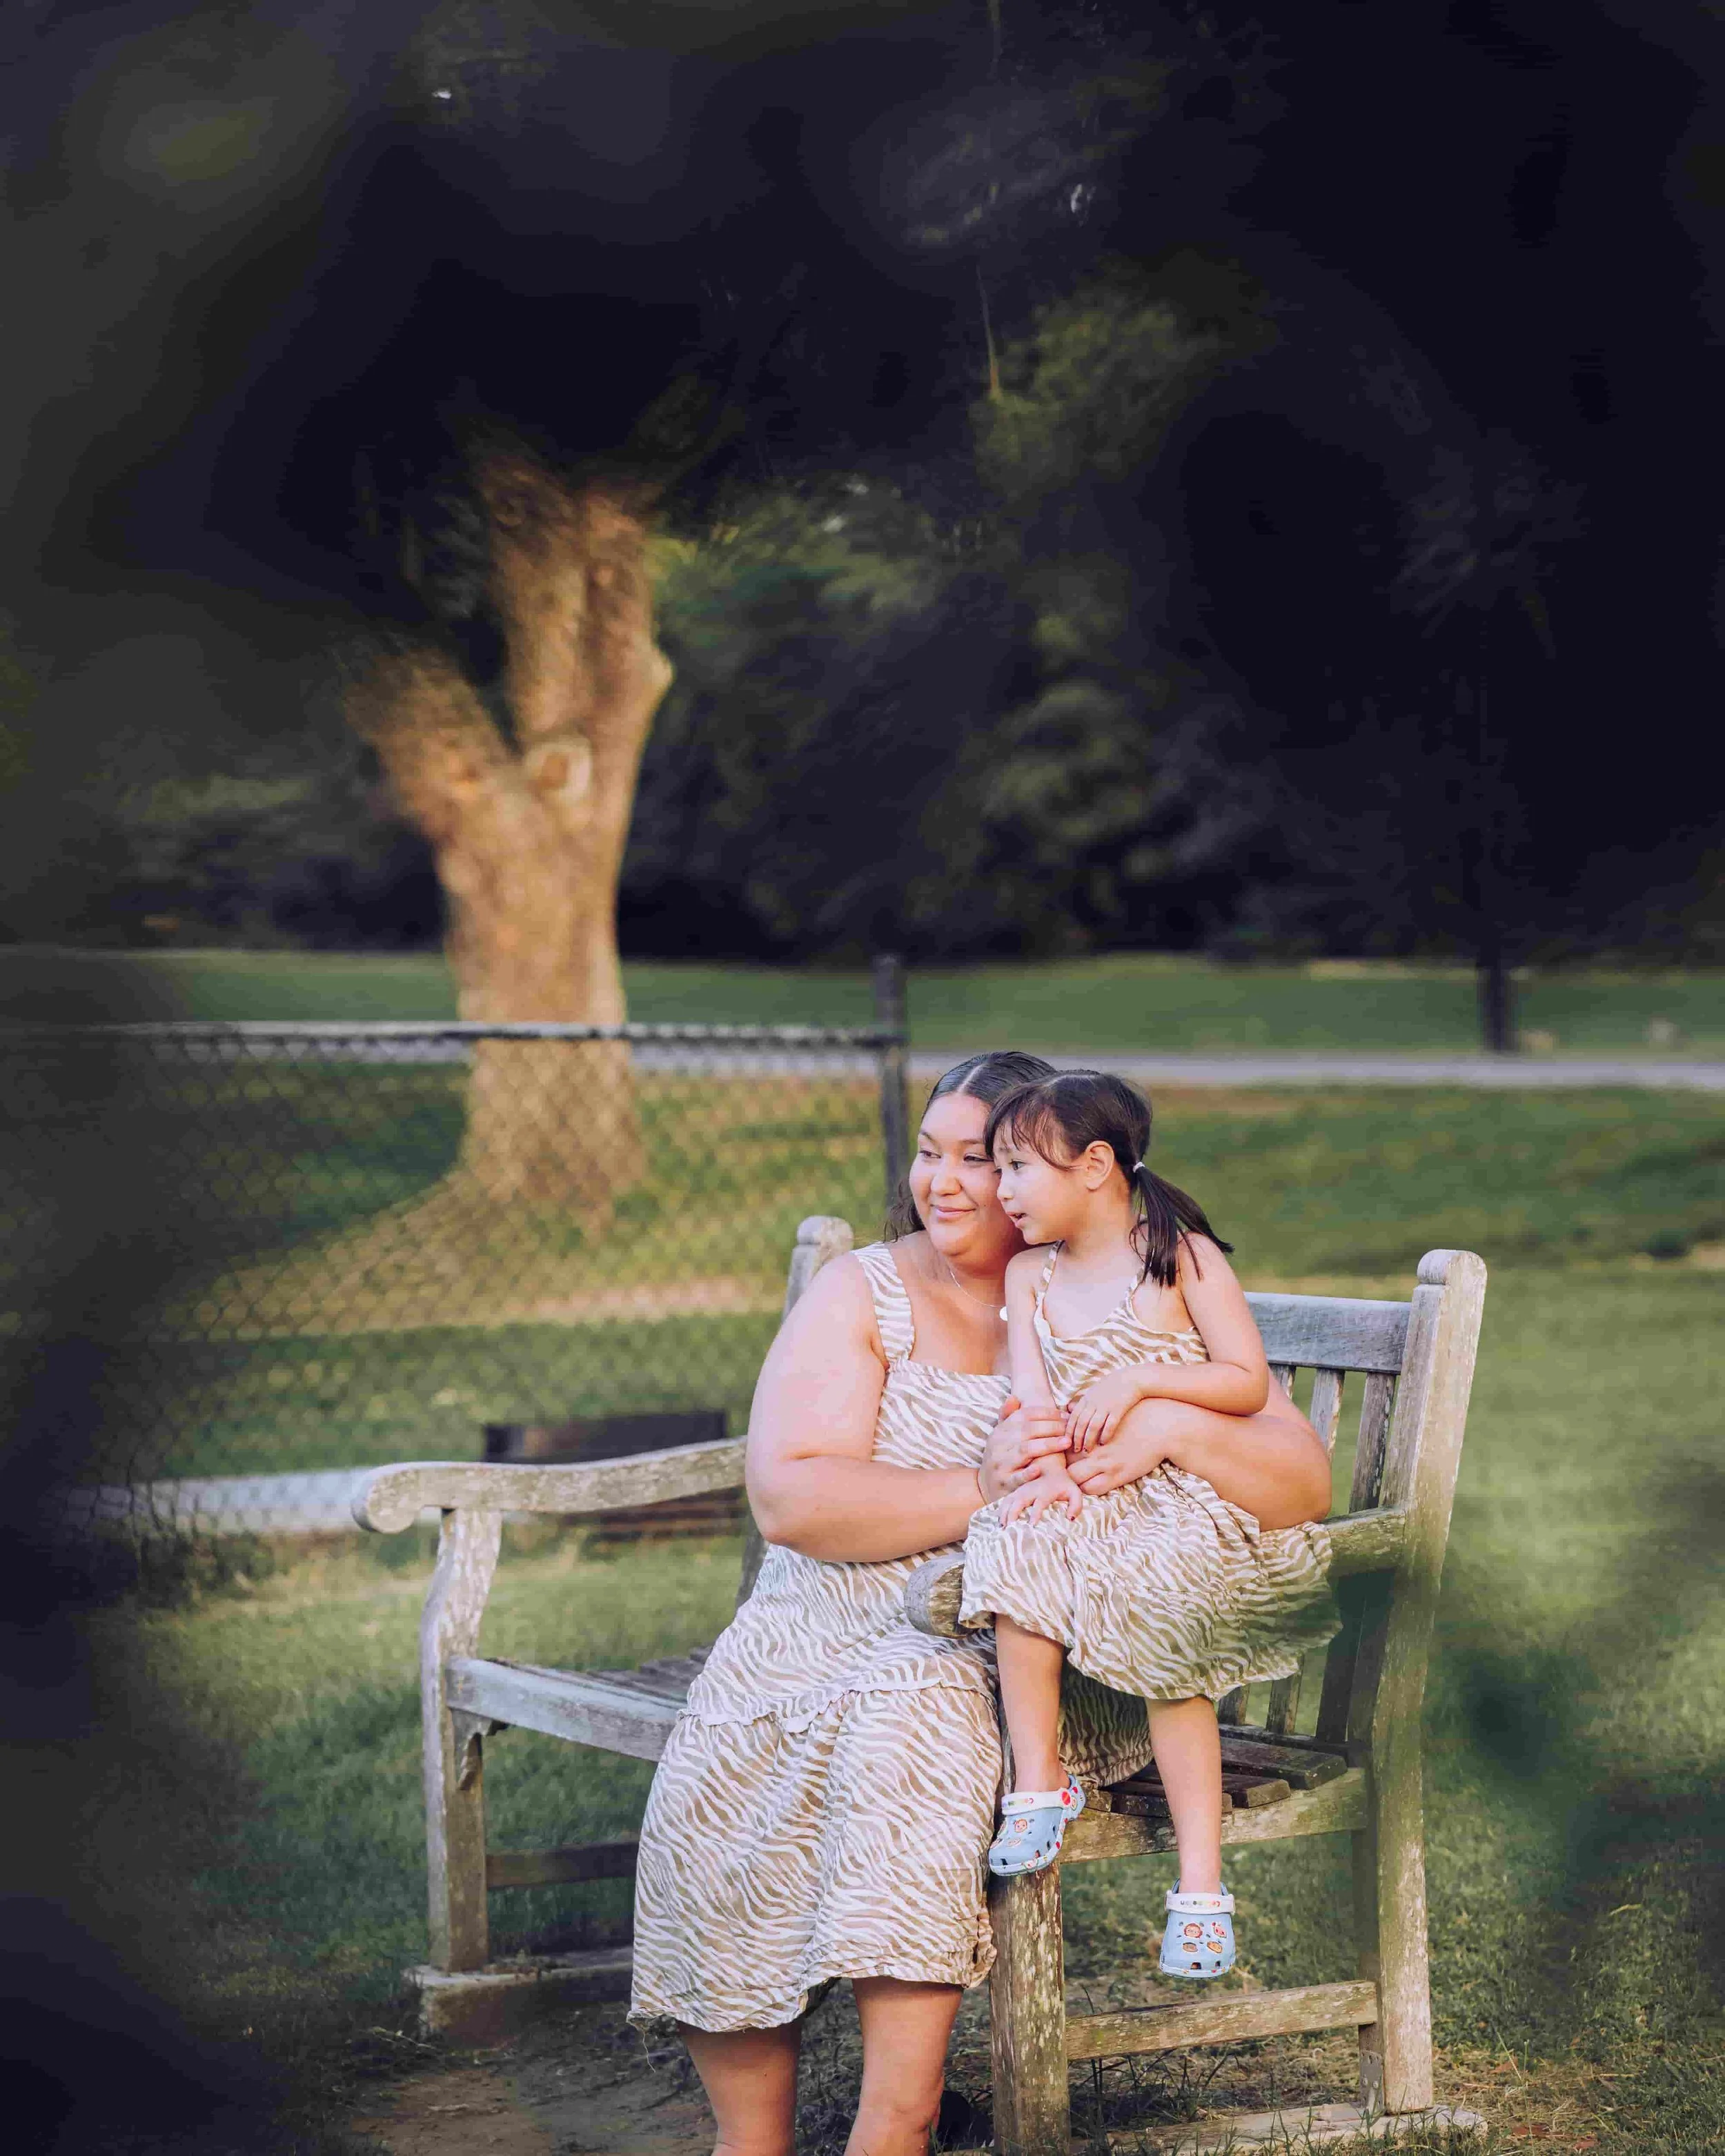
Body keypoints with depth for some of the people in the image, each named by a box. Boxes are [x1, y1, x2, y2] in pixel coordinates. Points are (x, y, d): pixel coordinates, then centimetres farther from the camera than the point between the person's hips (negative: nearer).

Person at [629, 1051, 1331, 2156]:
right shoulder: (863, 1295, 7)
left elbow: (1302, 1474, 0)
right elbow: (789, 1497, -9)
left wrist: (1174, 1425, -20)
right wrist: (977, 1493, -22)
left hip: (1041, 1655, -2)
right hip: (840, 1628, 2)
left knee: (917, 1715, -34)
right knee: (721, 1767, -27)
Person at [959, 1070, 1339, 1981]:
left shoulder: (1181, 1256, 0)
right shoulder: (1028, 1275, 13)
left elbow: (1249, 1384, -5)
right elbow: (1030, 1398, 2)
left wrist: (1138, 1378, -18)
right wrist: (1047, 1471, -19)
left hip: (1191, 1497, -4)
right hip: (1093, 1503, 4)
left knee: (1161, 1626, -31)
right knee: (1017, 1548, -29)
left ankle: (1200, 1883, -24)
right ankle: (1037, 1784, -19)